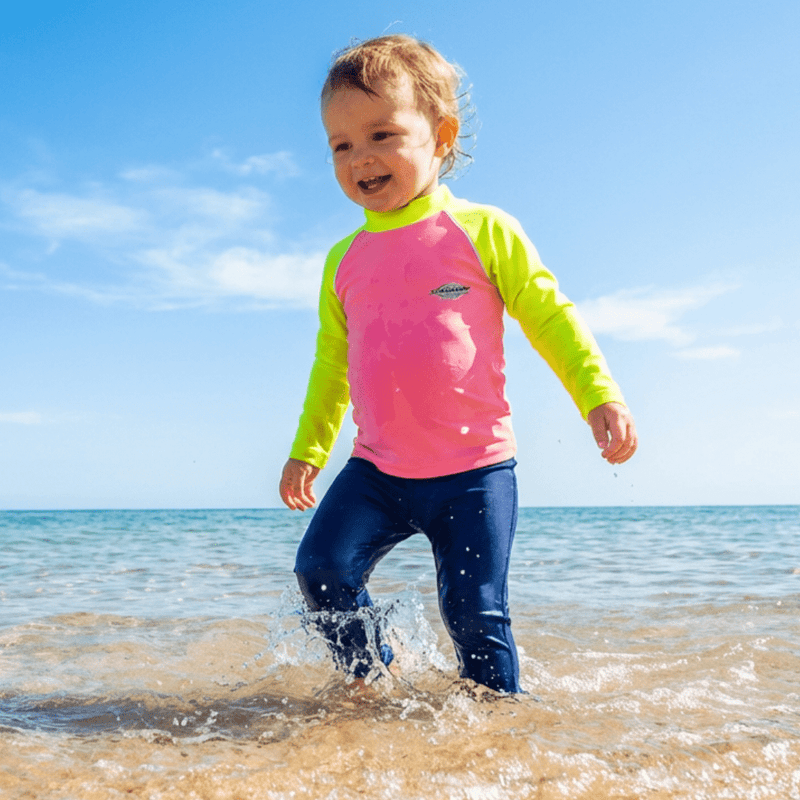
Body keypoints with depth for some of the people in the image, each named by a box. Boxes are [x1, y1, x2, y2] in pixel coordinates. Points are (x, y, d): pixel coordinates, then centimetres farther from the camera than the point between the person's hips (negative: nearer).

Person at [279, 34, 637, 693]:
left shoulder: (484, 231, -3)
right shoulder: (344, 260, 10)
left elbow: (551, 317, 1)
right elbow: (332, 364, 20)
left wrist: (600, 395, -10)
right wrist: (308, 450, 22)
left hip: (473, 470, -3)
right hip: (376, 471, 4)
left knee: (475, 613, -3)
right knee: (322, 569, -10)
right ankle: (371, 680, 14)